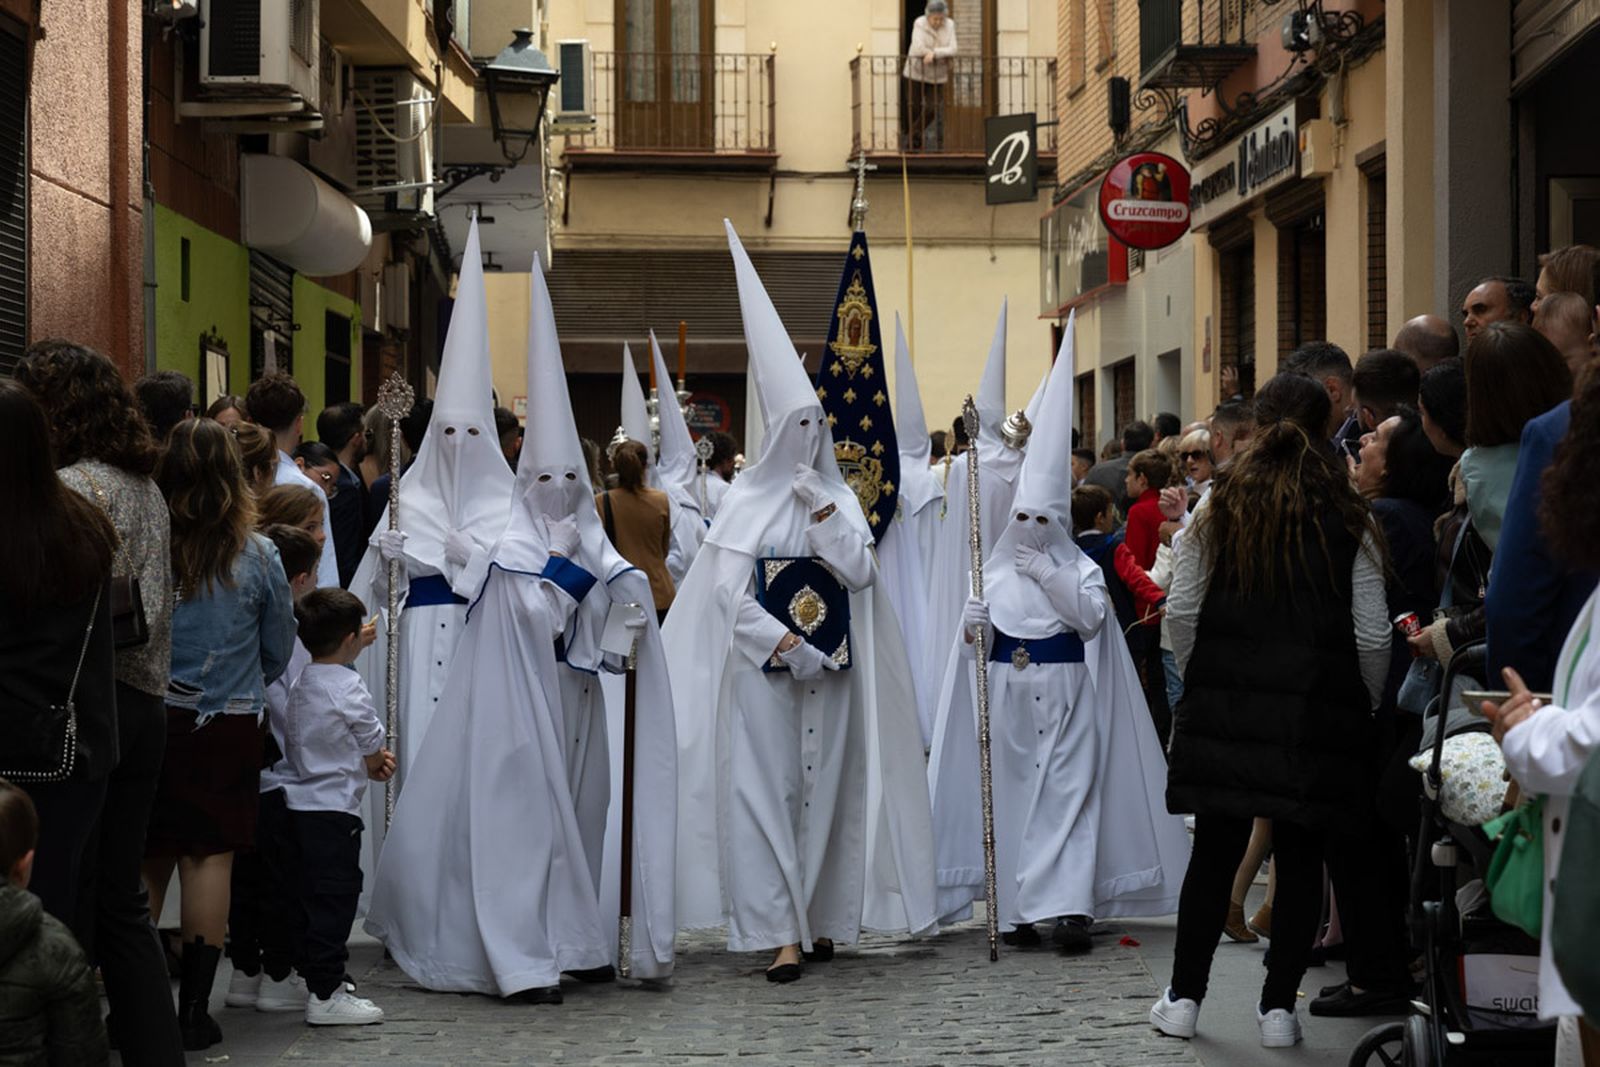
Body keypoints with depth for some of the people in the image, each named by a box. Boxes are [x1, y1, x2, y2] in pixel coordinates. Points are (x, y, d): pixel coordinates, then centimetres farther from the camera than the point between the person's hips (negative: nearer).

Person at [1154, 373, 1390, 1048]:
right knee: (1301, 858, 7)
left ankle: (1184, 998, 13)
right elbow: (1372, 637, -2)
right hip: (1316, 714, -1)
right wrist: (1364, 707, 13)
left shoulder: (1218, 507, 1)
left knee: (1215, 851, 9)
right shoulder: (1350, 521, -2)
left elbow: (1181, 611, 1)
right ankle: (1279, 1006, 8)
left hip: (1224, 709, 1)